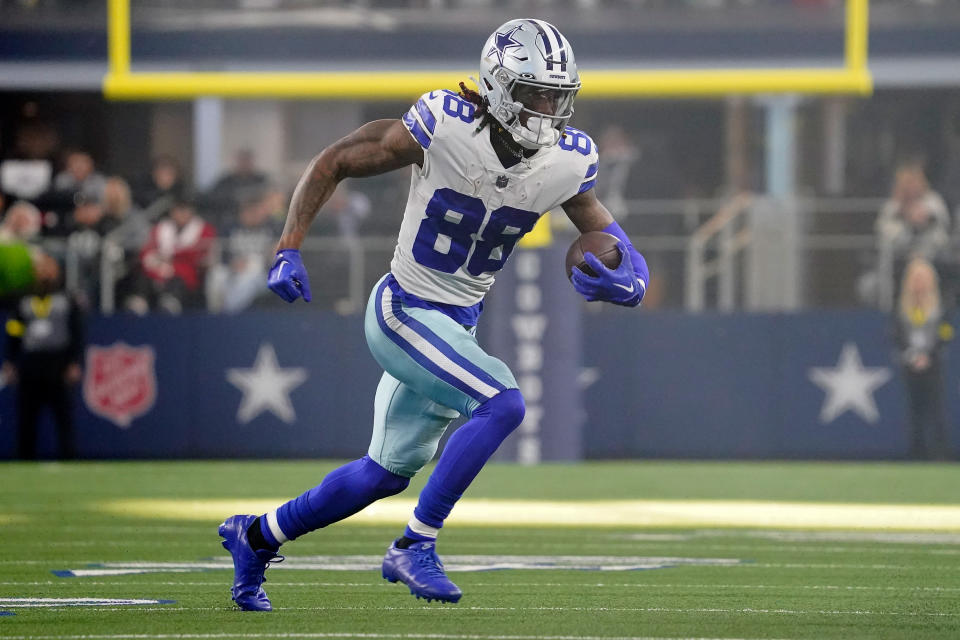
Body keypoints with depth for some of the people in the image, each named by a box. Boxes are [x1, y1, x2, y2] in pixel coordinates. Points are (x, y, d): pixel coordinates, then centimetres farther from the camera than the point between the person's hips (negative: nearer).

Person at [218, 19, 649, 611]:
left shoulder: (568, 162, -9)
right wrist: (289, 250, -19)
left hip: (459, 324, 7)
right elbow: (332, 163, -12)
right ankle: (415, 546, -13)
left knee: (387, 474, 17)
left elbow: (611, 240, 1)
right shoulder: (445, 128, -22)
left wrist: (624, 284, -24)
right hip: (403, 313, -7)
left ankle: (255, 537, 37)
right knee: (502, 403, -26)